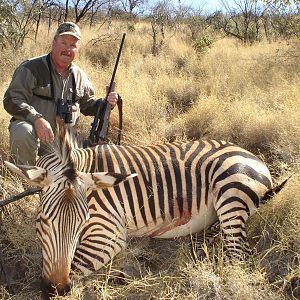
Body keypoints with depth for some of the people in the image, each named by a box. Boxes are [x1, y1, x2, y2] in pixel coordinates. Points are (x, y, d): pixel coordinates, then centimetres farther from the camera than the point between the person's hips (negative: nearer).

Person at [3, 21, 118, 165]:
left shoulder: (80, 76, 9)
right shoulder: (31, 68, -9)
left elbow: (88, 105, 21)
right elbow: (12, 100, -17)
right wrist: (37, 119, -32)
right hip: (34, 130, -5)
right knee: (22, 132, -38)